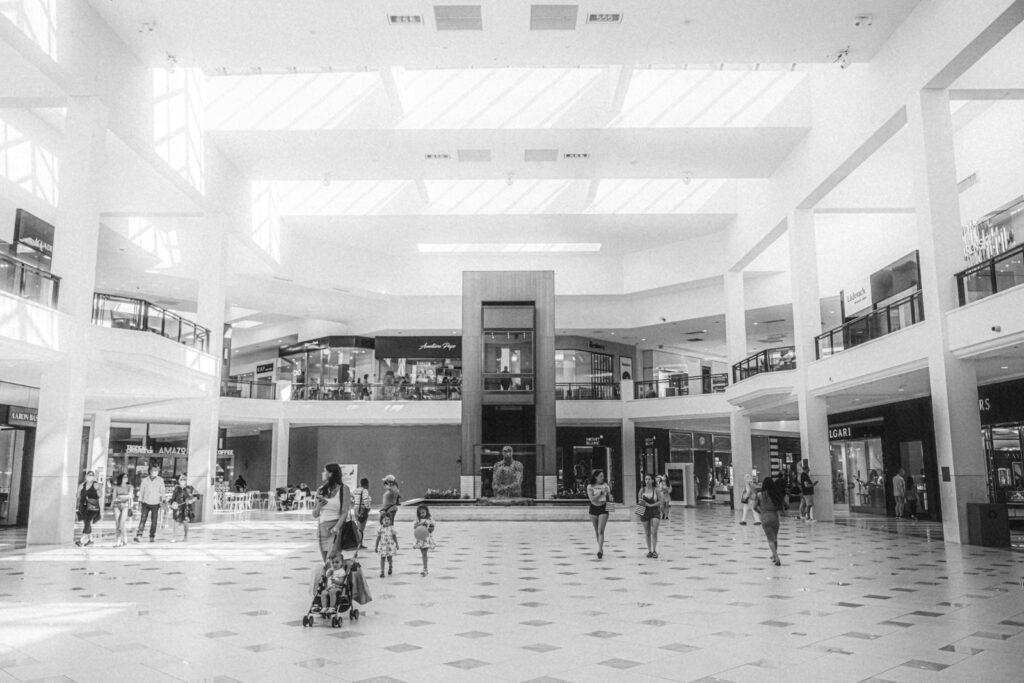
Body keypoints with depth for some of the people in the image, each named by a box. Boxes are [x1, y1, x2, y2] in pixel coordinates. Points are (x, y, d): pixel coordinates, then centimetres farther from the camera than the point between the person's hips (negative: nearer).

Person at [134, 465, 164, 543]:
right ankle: (137, 536, -10)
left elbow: (162, 492, 0)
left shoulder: (160, 480, -2)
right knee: (142, 520, -7)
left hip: (155, 504, 0)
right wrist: (139, 503, 6)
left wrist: (162, 501, -7)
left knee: (154, 521, 3)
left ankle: (152, 537, 12)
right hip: (145, 503, 0)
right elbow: (141, 492, 7)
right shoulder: (145, 480, 1)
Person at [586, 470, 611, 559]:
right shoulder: (590, 486, -1)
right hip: (593, 509, 1)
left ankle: (599, 550, -16)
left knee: (601, 531, -11)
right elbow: (592, 499, -12)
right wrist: (601, 492, -17)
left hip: (603, 509, -1)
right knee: (596, 531, 11)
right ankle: (601, 548, 27)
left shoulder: (605, 485, 2)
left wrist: (609, 491, -12)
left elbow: (610, 499, 7)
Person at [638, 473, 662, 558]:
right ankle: (649, 551, 17)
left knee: (654, 532, -12)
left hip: (655, 511, -2)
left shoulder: (656, 490, -3)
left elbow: (660, 502, -4)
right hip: (645, 512, 2)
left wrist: (650, 505, -15)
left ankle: (654, 551, -6)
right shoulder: (642, 490, 2)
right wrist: (641, 503, -18)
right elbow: (639, 502, 6)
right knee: (647, 533, 7)